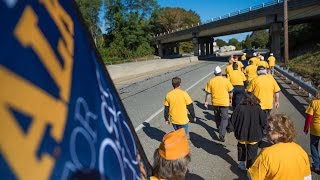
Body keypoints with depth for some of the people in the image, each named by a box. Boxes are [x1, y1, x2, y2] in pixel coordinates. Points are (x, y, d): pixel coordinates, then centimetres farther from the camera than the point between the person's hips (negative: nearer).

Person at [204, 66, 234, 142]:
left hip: (215, 102, 2)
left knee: (217, 117, 21)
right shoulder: (226, 80, -7)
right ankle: (222, 134, -11)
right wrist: (230, 99, 17)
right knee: (224, 118, 2)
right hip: (224, 102, -2)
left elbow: (208, 93, -3)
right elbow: (230, 91, 0)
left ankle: (220, 129, 40)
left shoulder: (211, 81, -5)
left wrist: (206, 101, 7)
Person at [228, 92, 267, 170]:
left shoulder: (239, 108, -12)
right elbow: (264, 122, -4)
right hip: (254, 136, -1)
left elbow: (233, 120, -5)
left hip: (241, 135, 1)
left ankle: (242, 164, 34)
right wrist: (261, 131, 13)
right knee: (252, 152, 10)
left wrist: (230, 128, 9)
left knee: (241, 148, 24)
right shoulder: (258, 109, -12)